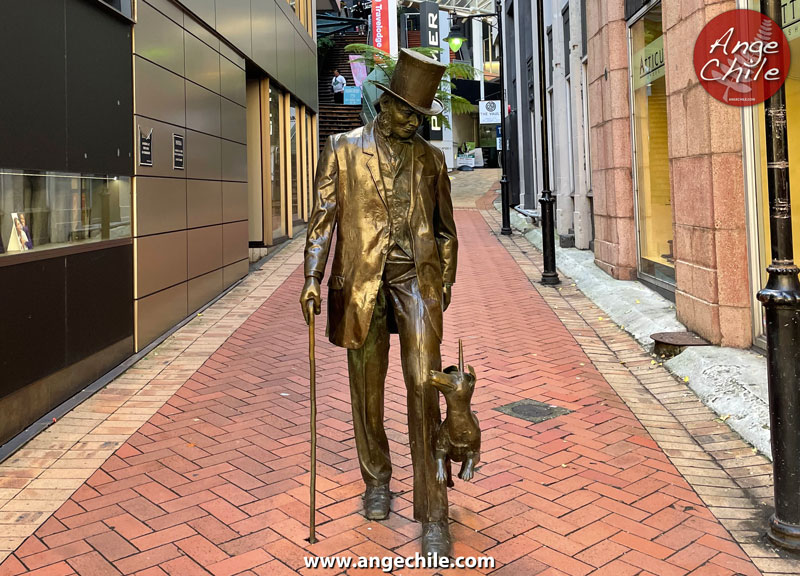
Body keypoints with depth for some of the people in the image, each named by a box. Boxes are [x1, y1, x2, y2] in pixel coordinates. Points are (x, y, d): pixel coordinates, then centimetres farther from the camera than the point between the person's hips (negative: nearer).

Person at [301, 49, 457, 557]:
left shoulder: (431, 158, 11)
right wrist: (312, 278, -9)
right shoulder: (344, 148, 6)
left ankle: (433, 514, -1)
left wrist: (445, 281, 16)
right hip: (361, 281, 0)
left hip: (416, 278, 0)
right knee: (367, 390, 9)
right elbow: (323, 216, 1)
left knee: (424, 388, -9)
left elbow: (446, 228, 18)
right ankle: (377, 481, 33)